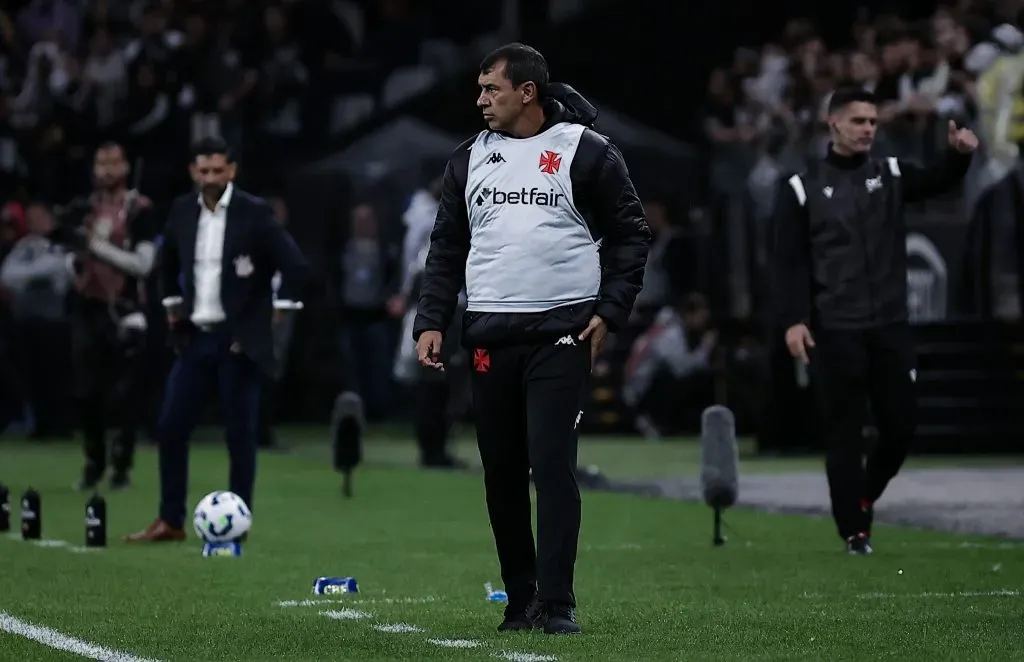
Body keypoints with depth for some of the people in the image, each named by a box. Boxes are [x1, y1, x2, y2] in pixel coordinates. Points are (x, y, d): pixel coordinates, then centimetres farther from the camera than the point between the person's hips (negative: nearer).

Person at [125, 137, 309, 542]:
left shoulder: (254, 213, -9)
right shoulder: (183, 211, 7)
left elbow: (295, 266, -12)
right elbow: (168, 261, 25)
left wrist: (276, 312, -10)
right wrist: (172, 304, 18)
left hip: (239, 340, -5)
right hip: (195, 337, 5)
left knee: (240, 434, -1)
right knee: (170, 428, 3)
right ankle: (170, 522, 10)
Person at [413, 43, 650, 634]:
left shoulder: (586, 152, -1)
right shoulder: (470, 158, 13)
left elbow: (630, 234, 3)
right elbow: (447, 248, 16)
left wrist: (610, 312, -6)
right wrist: (432, 321, 6)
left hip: (561, 333, -5)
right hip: (490, 335, 5)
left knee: (553, 466, -12)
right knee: (502, 472, 6)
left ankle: (556, 604, -9)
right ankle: (520, 600, 14)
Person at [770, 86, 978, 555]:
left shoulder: (892, 175, 10)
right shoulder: (803, 189, 1)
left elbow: (938, 182, -6)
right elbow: (789, 261, -1)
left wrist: (960, 154, -27)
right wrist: (793, 320, -11)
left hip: (891, 327, 3)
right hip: (835, 332, -3)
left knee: (901, 427, 5)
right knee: (844, 432, 0)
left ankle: (864, 496, 30)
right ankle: (854, 529, 7)